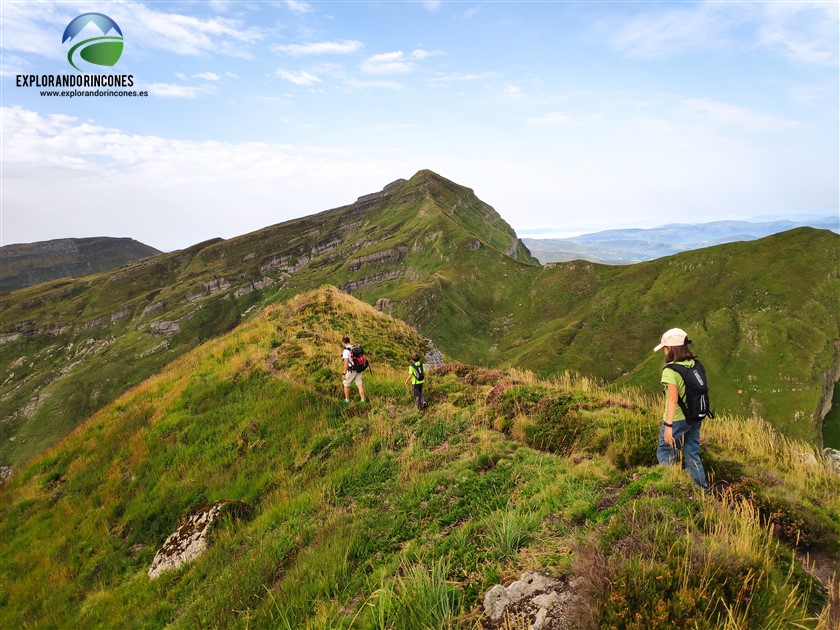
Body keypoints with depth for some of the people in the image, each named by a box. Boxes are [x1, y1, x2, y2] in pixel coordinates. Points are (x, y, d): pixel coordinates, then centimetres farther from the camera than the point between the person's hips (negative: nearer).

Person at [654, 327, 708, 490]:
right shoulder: (695, 365, 2)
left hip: (677, 420, -7)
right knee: (693, 454, 18)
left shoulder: (671, 370, -18)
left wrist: (668, 425, -23)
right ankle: (702, 490, 25)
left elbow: (673, 399, -23)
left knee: (665, 454, 9)